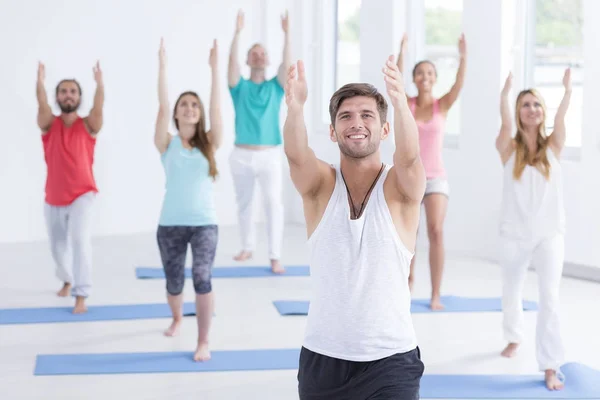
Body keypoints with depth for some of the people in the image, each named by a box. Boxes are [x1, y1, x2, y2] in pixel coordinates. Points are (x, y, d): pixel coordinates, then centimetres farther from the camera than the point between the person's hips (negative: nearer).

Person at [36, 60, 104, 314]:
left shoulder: (88, 125, -4)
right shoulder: (49, 124, -2)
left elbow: (98, 108, -25)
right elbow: (42, 105, -22)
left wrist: (100, 83, -42)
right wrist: (40, 81, -41)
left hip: (82, 194, -3)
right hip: (53, 198, 3)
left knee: (80, 239, -24)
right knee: (57, 246, 18)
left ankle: (81, 296, -22)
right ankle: (67, 280, 47)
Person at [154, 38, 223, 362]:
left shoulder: (209, 143, 2)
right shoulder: (167, 144, 0)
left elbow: (216, 109, -9)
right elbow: (162, 108, -10)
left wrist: (214, 69, -15)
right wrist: (163, 67, -16)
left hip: (204, 223, -1)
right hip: (170, 224, 1)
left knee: (202, 278, -18)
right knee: (174, 283, 13)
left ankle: (203, 342, -7)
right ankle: (177, 319, 45)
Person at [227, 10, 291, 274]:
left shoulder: (275, 87, 5)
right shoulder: (240, 87, 4)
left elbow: (286, 65, -11)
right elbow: (232, 63, -12)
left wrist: (286, 34, -20)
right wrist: (237, 32, -22)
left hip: (269, 155, -1)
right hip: (241, 155, 1)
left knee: (274, 202, -13)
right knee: (243, 204, 13)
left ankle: (275, 257, -14)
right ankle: (247, 247, 30)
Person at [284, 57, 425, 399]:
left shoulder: (400, 187, -4)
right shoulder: (321, 185, -1)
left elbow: (410, 156, -26)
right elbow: (296, 154, -22)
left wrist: (401, 105, -46)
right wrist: (295, 107, -43)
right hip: (322, 358, 2)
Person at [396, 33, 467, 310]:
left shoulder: (442, 105, -1)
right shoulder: (406, 104, -1)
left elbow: (459, 85, -18)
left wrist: (463, 58, -33)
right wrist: (402, 54, -32)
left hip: (436, 177, -1)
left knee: (436, 231, -16)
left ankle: (436, 295, -11)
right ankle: (409, 278, 35)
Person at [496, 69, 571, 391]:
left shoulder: (552, 146, -2)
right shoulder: (509, 148, -5)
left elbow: (560, 119, -22)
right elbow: (506, 124, -26)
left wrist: (567, 91, -41)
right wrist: (505, 93, -45)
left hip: (550, 233, -1)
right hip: (515, 234, 1)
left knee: (549, 297, -11)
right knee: (511, 292, 17)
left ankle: (550, 367, -9)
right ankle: (514, 337, 45)